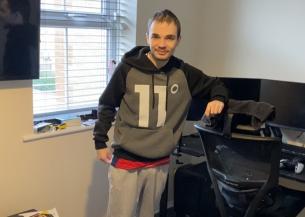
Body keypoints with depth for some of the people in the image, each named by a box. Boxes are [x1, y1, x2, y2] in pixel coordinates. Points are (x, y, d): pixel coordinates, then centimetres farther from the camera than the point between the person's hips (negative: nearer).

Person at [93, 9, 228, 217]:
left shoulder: (184, 73, -4)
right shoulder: (127, 68, -11)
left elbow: (214, 84, 13)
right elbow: (107, 105, 1)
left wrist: (218, 98, -10)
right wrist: (100, 142, 1)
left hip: (160, 164, 3)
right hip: (126, 162, -3)